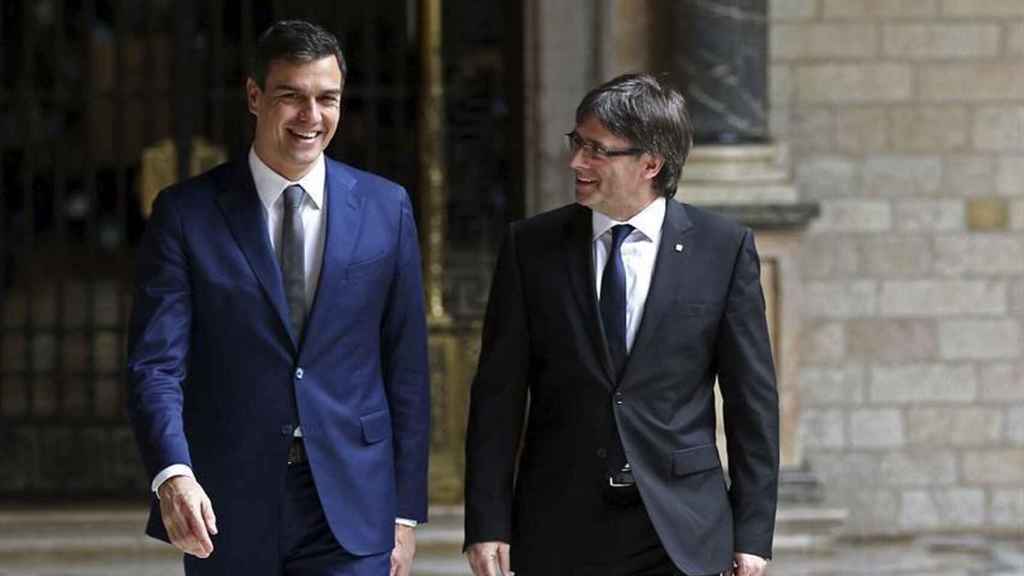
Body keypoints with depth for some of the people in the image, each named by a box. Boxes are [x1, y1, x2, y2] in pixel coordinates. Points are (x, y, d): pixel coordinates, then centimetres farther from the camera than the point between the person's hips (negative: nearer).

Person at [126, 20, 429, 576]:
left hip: (349, 508, 0)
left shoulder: (385, 208, 5)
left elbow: (406, 369, 7)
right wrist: (172, 474, -26)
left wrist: (405, 510, 4)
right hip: (225, 512, 0)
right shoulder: (187, 213, -1)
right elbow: (156, 364, -8)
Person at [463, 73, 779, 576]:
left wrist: (752, 533, 0)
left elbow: (752, 397, 3)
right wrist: (487, 524, -3)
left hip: (679, 536, -1)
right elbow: (499, 395, 3)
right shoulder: (530, 246, 4)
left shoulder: (724, 248, 1)